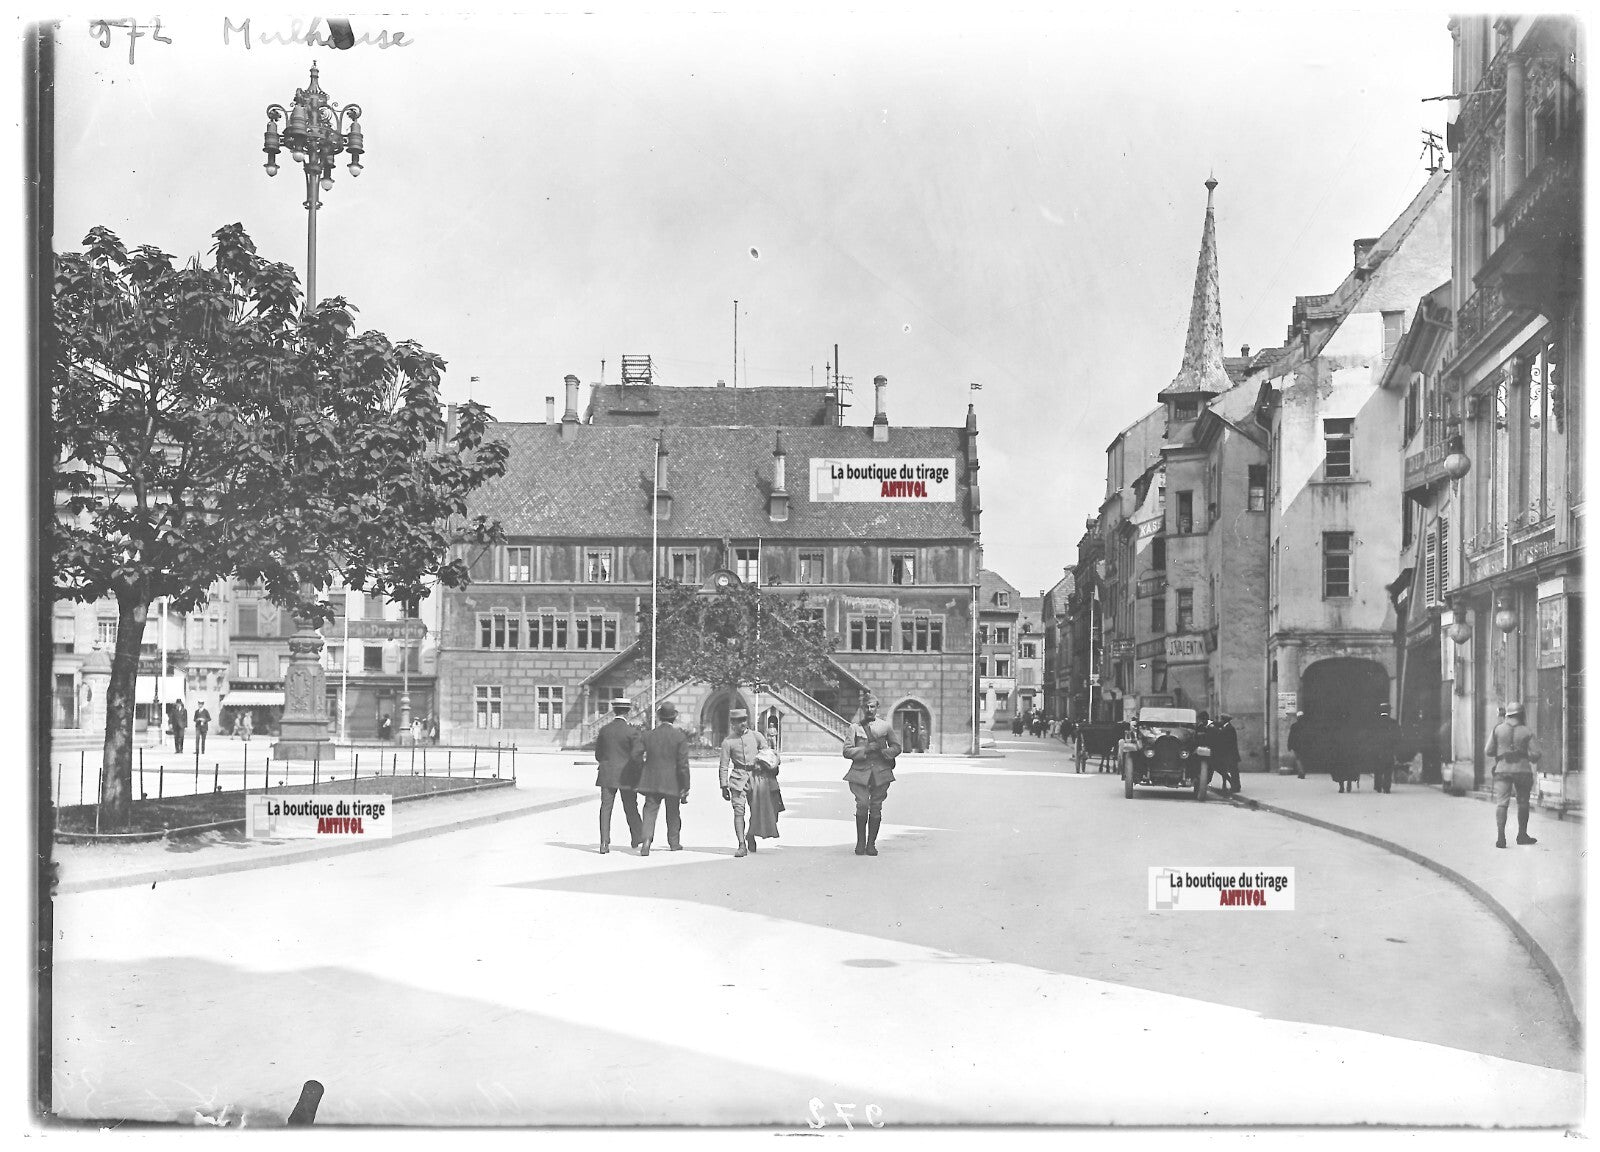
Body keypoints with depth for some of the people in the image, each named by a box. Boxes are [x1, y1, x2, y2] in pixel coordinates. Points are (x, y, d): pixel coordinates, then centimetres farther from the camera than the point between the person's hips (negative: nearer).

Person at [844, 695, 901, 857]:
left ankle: (871, 844, 9)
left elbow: (896, 747, 17)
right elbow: (847, 751, 2)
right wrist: (866, 749, -11)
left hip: (881, 771, 1)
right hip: (860, 771, -1)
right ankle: (860, 842, 3)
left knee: (876, 807, 0)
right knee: (862, 805, -13)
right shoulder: (855, 727, 9)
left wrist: (887, 752, -5)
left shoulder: (886, 726, 12)